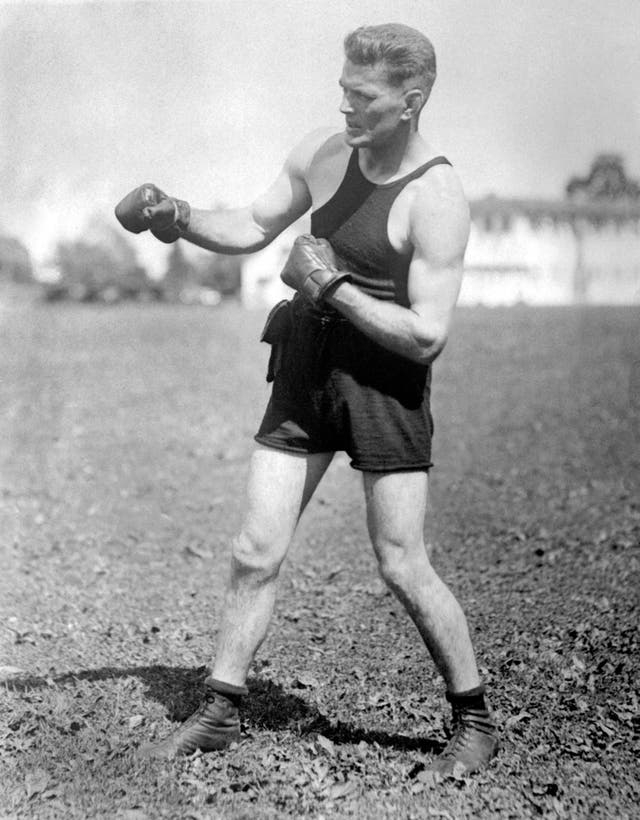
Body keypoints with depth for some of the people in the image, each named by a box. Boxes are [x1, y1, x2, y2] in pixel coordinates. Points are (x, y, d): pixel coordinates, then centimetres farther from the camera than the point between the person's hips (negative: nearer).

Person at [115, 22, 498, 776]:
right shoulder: (322, 152, 3)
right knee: (255, 551, 5)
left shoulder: (437, 200, -17)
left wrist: (333, 288, -18)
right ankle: (218, 713, 19)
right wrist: (180, 219, -2)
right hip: (305, 368, 6)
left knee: (401, 567, -2)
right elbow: (252, 228, 15)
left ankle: (475, 722, 18)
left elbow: (426, 334, -19)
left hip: (384, 379, -5)